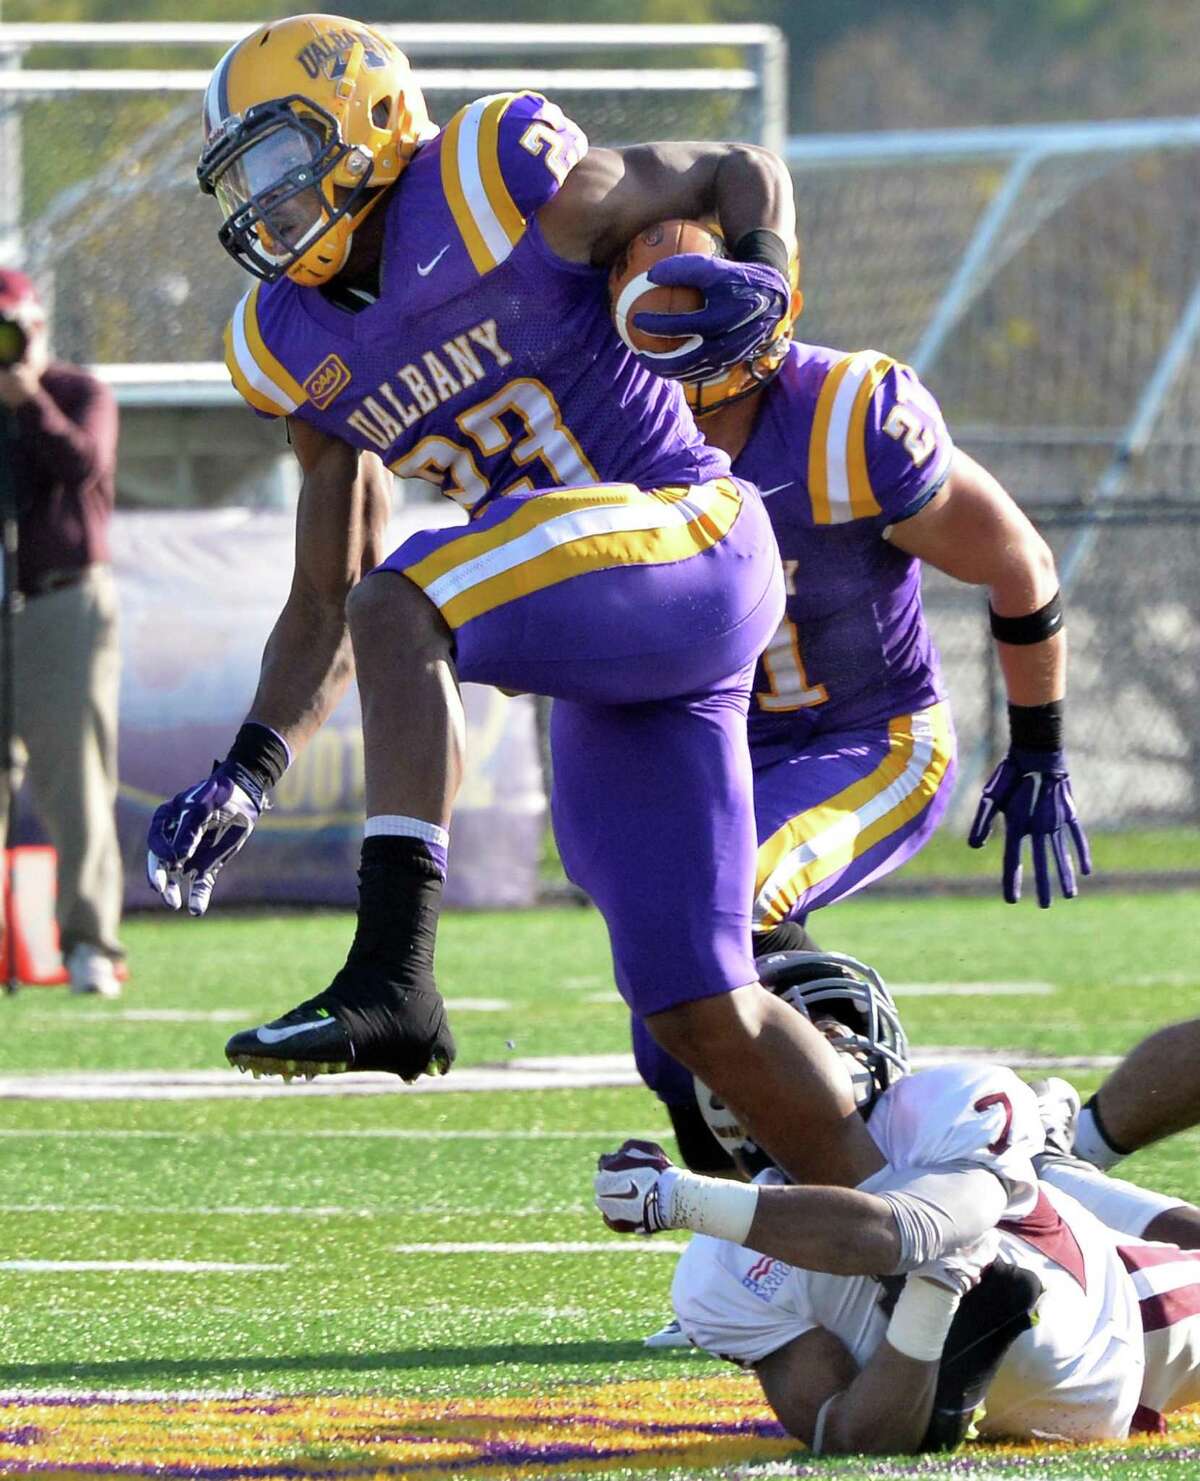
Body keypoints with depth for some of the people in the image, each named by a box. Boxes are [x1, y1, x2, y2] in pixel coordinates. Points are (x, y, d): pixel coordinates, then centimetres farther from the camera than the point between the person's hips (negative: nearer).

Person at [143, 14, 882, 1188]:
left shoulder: (502, 184, -7)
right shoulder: (299, 348, 13)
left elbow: (742, 174, 5)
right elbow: (321, 605, 19)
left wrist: (759, 277, -17)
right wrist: (246, 774, 6)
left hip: (686, 534, -8)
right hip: (601, 671, 8)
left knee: (400, 612, -30)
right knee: (701, 1016, 4)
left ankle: (393, 971, -37)